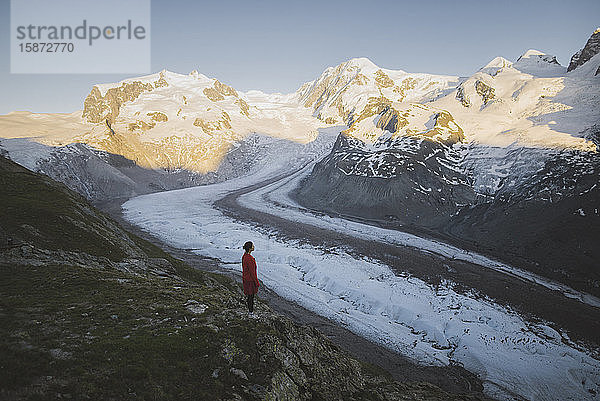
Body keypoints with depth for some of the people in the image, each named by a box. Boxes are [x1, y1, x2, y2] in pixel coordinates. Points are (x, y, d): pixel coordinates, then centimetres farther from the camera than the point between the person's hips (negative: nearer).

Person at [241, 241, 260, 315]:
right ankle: (251, 312, 18)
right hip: (250, 280, -9)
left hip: (245, 278, 9)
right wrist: (257, 282, -15)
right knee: (251, 296, 5)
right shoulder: (250, 259, -29)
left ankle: (250, 309, 34)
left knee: (249, 295, 21)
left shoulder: (244, 256, 1)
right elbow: (252, 272, -24)